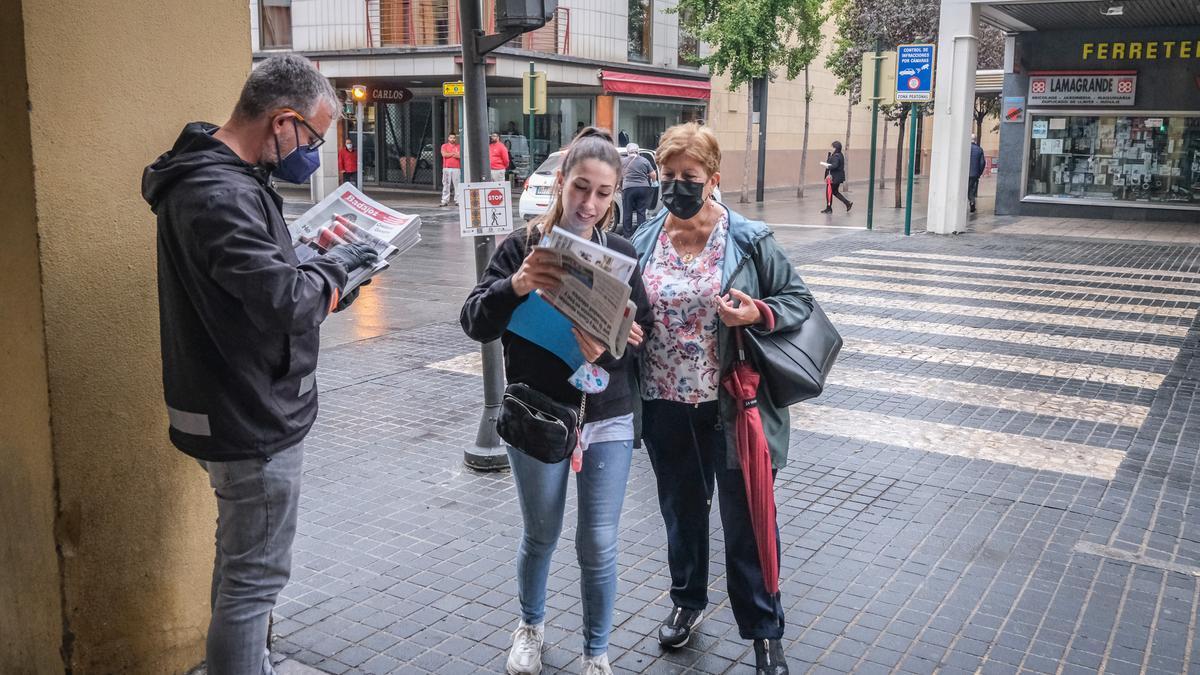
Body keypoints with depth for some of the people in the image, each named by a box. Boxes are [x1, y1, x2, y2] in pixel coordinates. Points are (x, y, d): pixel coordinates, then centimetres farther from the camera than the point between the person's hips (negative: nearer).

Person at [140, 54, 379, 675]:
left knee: (240, 561, 25)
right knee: (255, 576, 1)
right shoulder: (219, 194, -25)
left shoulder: (219, 176, 9)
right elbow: (283, 300, -30)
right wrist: (335, 265, -13)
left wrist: (322, 273, 0)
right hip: (254, 419, -11)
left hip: (240, 409, 11)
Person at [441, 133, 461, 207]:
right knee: (446, 185, -2)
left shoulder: (458, 146, 13)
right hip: (446, 168, 0)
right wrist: (454, 153, -1)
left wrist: (449, 154, -4)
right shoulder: (444, 146, 11)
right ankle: (444, 201, 0)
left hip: (456, 168, 0)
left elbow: (461, 155, -3)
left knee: (457, 184, -5)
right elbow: (444, 154, -6)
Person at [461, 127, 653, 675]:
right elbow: (475, 324, -14)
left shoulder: (622, 254, 0)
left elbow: (643, 337, -3)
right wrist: (514, 286, -33)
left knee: (599, 545, 6)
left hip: (608, 420, 1)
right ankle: (531, 626, 44)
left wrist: (608, 349, -25)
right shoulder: (522, 247, -6)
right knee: (540, 536, 16)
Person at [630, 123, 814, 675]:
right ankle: (687, 600, 43)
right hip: (664, 404, 3)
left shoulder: (749, 240, -8)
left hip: (731, 406, -3)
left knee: (746, 517, 5)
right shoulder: (642, 242, 1)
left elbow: (798, 300, -1)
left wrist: (760, 315, -21)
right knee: (681, 508, 20)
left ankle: (764, 630, 24)